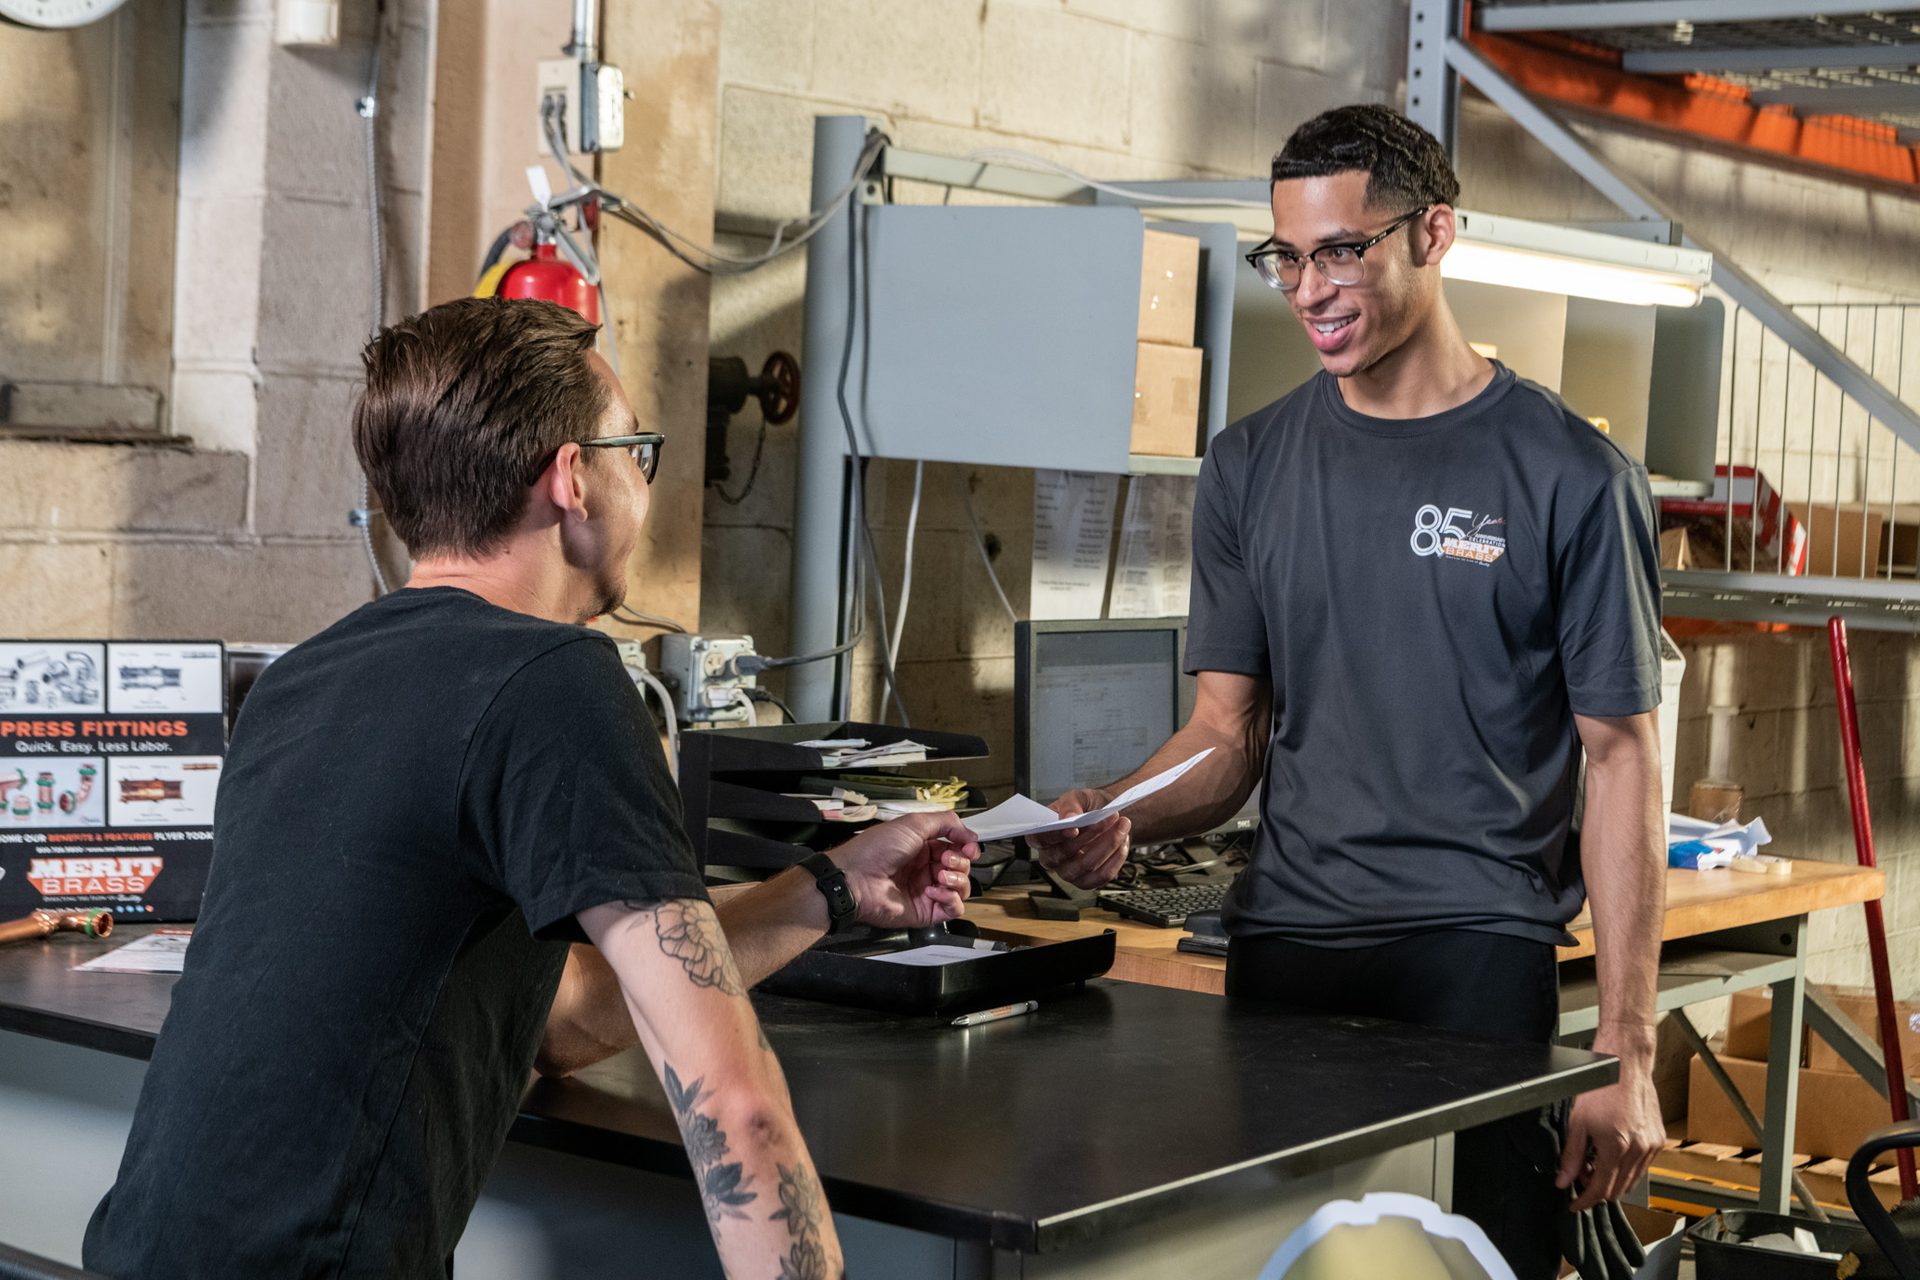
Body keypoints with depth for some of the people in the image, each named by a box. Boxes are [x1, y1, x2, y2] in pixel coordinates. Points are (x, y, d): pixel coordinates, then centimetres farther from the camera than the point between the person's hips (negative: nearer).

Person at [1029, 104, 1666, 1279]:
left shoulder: (1573, 478, -1)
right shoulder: (1253, 467, 11)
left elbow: (1621, 759, -2)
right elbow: (1229, 733, 12)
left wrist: (1626, 1051, -6)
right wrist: (1118, 818, -11)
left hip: (1477, 957, -3)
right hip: (1282, 954, 4)